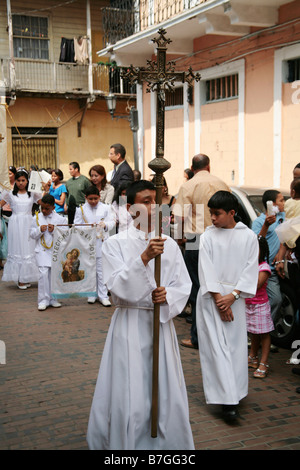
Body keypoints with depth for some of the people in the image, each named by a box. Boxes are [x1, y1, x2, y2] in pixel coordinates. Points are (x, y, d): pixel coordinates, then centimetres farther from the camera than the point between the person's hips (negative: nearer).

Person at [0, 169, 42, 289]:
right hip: (16, 224, -1)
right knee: (17, 249, 0)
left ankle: (26, 278, 11)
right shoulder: (11, 194, 5)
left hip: (28, 224, 1)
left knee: (28, 249, 1)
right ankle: (19, 279, 5)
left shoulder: (32, 194, 8)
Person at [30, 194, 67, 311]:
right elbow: (32, 234, 6)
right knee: (43, 273, -9)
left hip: (56, 250, 1)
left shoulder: (60, 219, 1)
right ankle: (43, 300, -2)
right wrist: (40, 230, -11)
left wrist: (54, 231, -14)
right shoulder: (36, 218, 5)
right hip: (42, 250, 0)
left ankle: (53, 299, 18)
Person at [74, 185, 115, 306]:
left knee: (101, 270, -1)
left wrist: (105, 225, -18)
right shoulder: (81, 209, 4)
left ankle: (103, 295, 6)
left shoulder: (105, 208, 4)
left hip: (101, 243, -1)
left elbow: (112, 222, 3)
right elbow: (77, 226, 2)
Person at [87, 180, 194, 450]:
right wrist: (144, 258, -28)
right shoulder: (116, 243, -4)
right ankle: (128, 443, 20)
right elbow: (119, 286, -15)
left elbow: (184, 285, 7)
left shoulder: (169, 244, 6)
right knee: (129, 396, 1)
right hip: (129, 324, -3)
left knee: (165, 393, 9)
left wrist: (168, 295, -14)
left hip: (161, 323, 3)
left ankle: (168, 443, 27)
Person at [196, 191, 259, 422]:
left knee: (236, 344, 4)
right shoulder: (208, 236, -1)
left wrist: (232, 296, -11)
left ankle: (235, 392, 20)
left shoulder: (249, 236, 1)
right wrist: (219, 299, -11)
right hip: (211, 296, -1)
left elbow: (251, 270, -2)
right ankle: (227, 399, -7)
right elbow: (207, 270, -4)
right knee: (216, 345, -6)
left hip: (234, 297, 1)